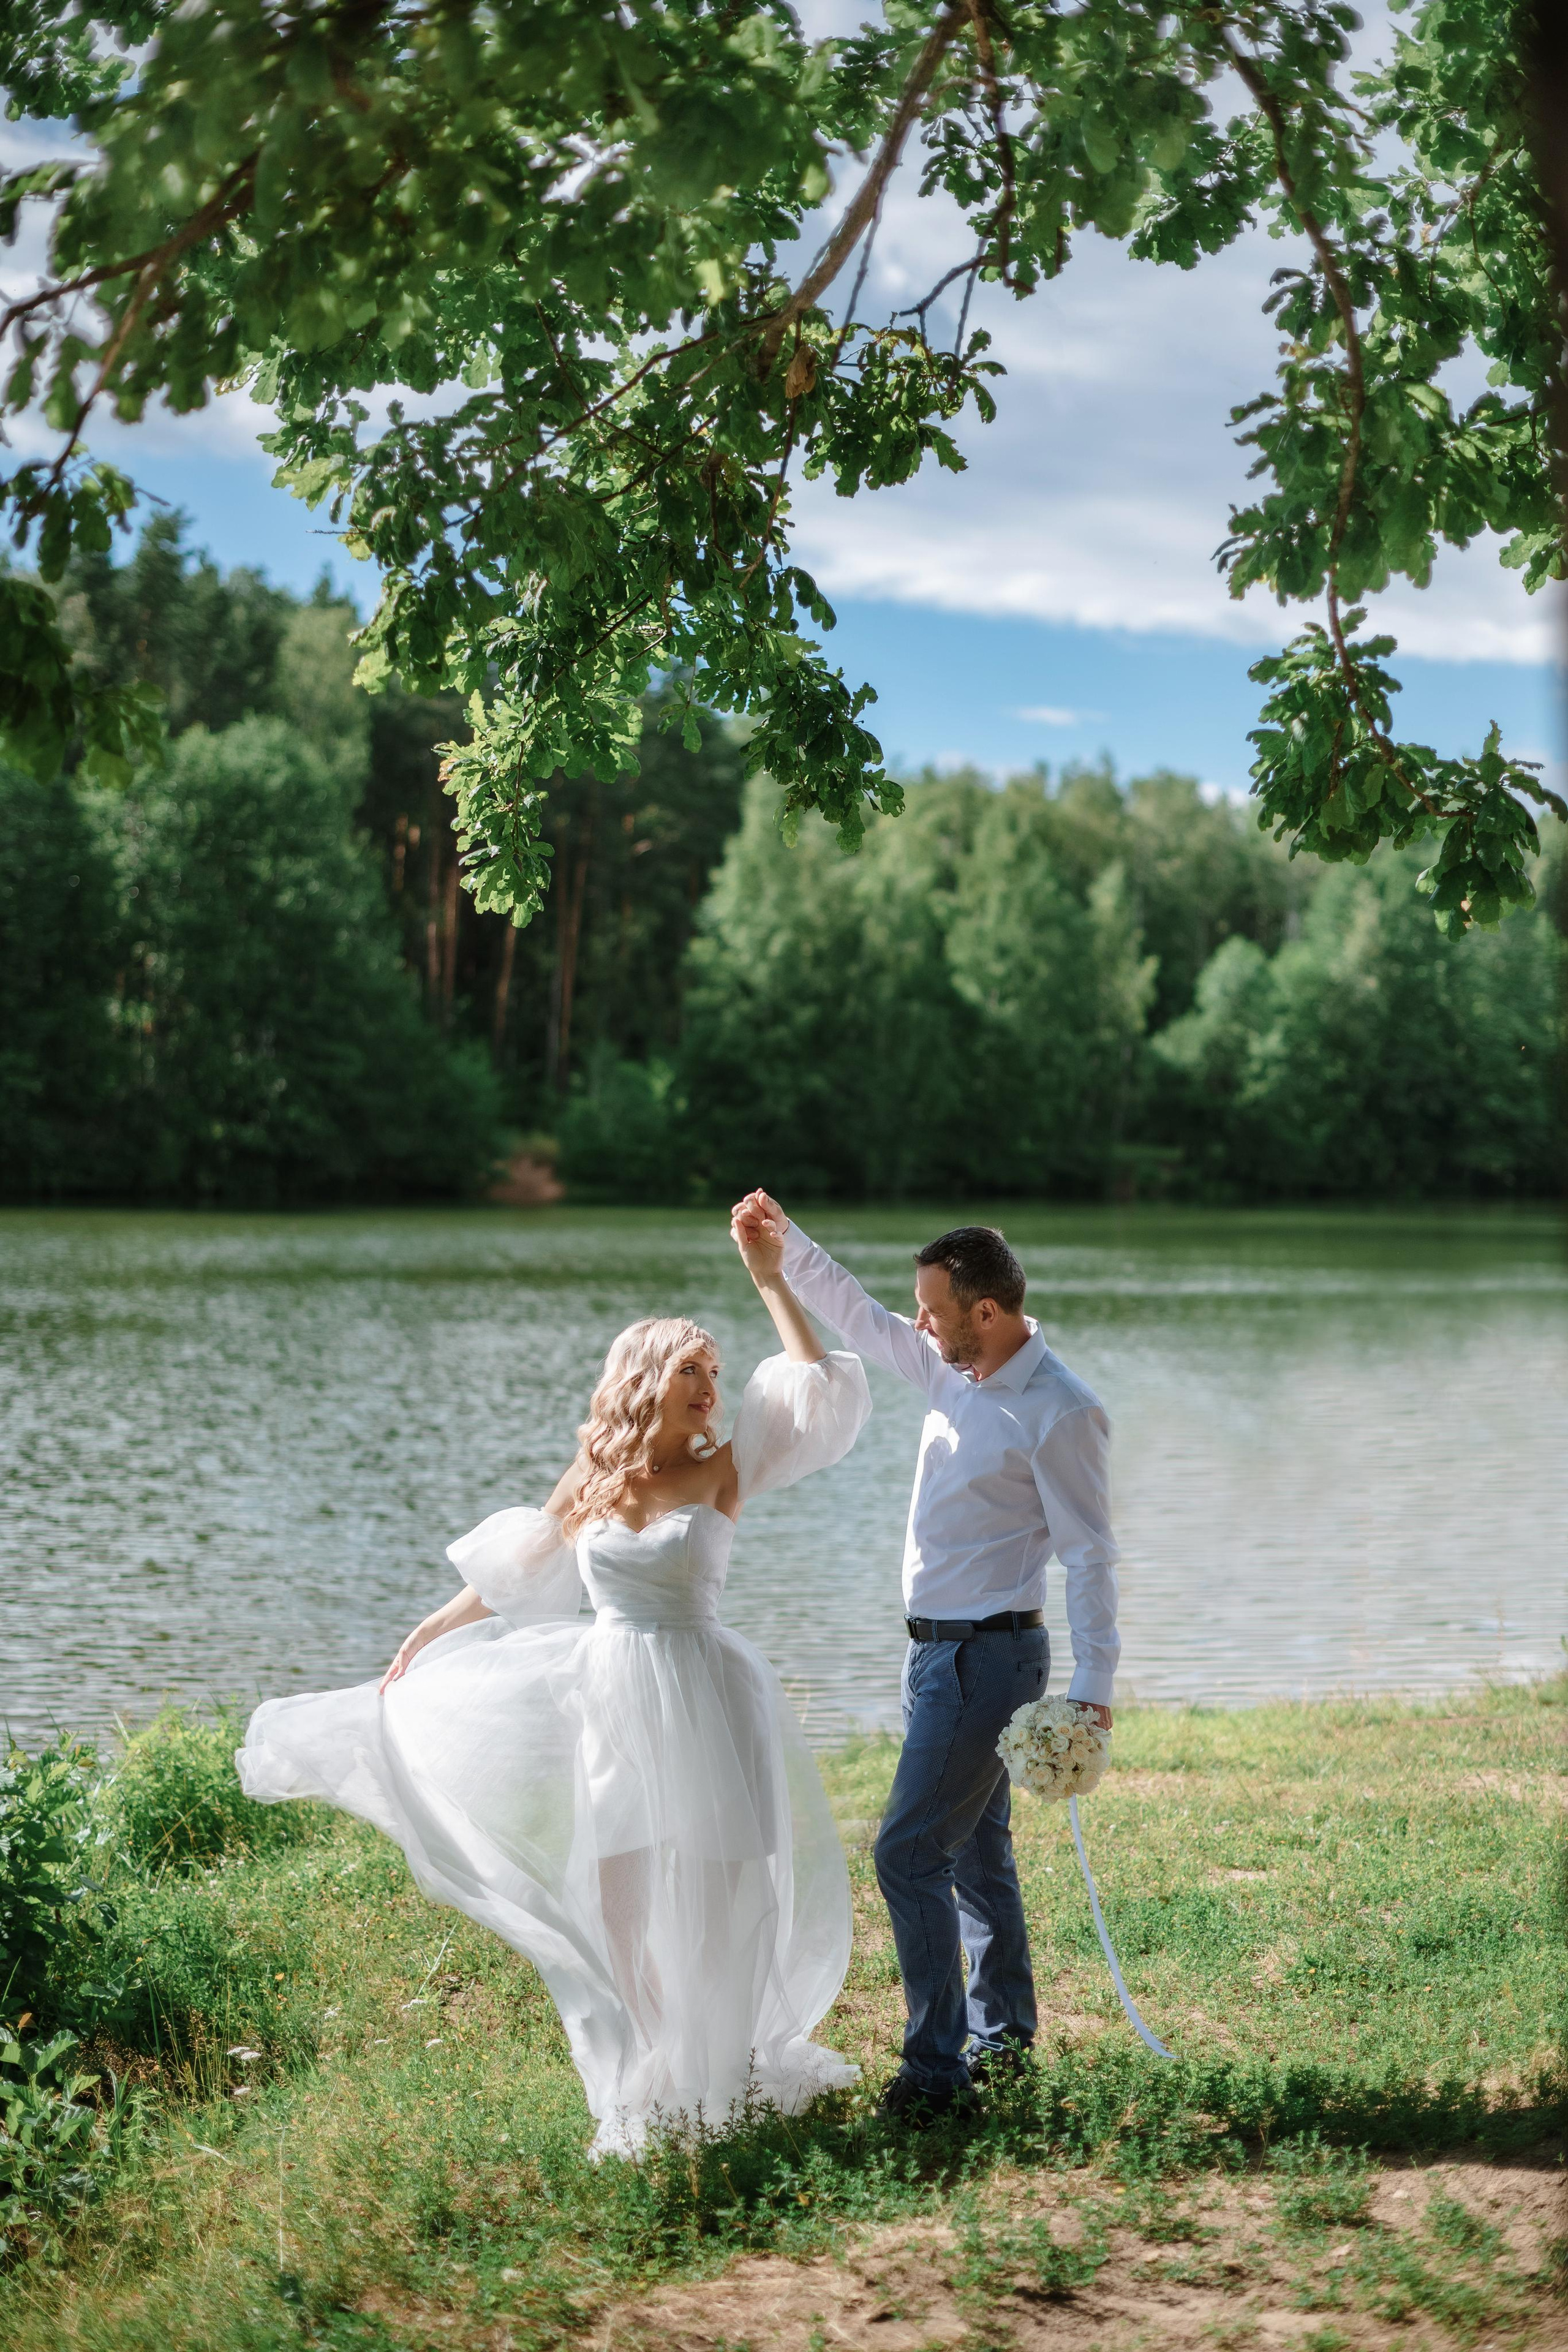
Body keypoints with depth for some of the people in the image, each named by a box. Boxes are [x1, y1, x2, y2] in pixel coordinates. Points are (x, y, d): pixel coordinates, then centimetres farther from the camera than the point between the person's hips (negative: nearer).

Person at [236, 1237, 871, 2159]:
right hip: (611, 1701, 3)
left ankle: (722, 2077, 18)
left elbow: (821, 1388, -10)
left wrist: (771, 1281, -11)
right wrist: (420, 1641, 22)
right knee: (620, 1901, 4)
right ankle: (657, 2085, 17)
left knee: (708, 1896, 0)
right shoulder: (587, 1491, 7)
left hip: (701, 1699, -3)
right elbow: (507, 1578, 19)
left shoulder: (722, 1473, -2)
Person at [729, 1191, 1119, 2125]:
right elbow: (862, 1318, 21)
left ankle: (938, 2069, -6)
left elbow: (1091, 1555, -18)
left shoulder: (1060, 1412, -19)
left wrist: (1094, 1687, -21)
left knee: (910, 1853, -12)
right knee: (975, 1851, 19)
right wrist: (786, 1250, 12)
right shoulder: (956, 1369, 6)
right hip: (940, 1649, 9)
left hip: (990, 1655, -9)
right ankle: (1003, 2033, 32)